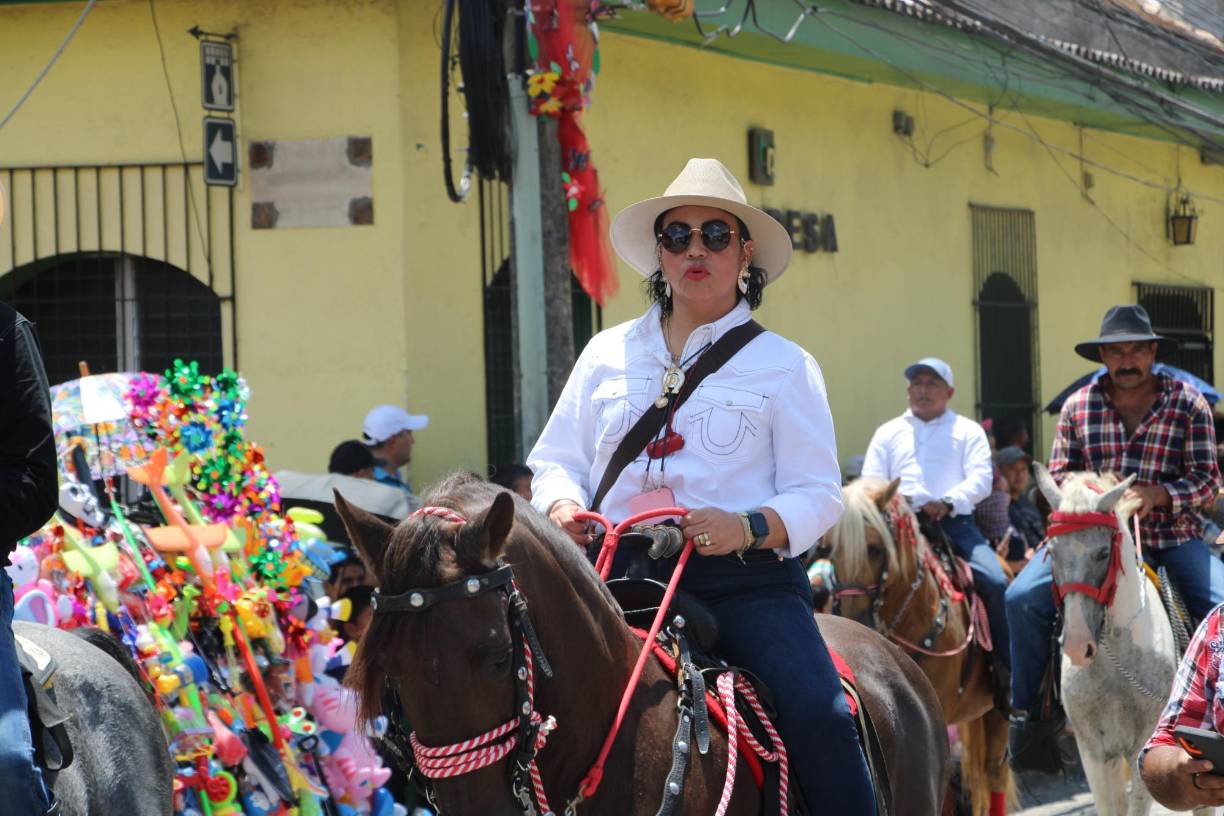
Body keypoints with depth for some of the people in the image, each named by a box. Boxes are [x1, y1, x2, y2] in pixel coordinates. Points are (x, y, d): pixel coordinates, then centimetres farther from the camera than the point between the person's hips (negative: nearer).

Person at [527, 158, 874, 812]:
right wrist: (563, 507, -6)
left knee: (817, 712, -25)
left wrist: (748, 526, -18)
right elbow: (556, 459, 18)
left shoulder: (783, 365, 9)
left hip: (745, 579, -2)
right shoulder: (607, 353, 18)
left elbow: (817, 495, 3)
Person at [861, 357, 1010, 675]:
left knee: (996, 583, -21)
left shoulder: (967, 431, 16)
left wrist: (948, 502, -17)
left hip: (955, 522, -1)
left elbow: (981, 479, 2)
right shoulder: (889, 432, 22)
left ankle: (1011, 667, -10)